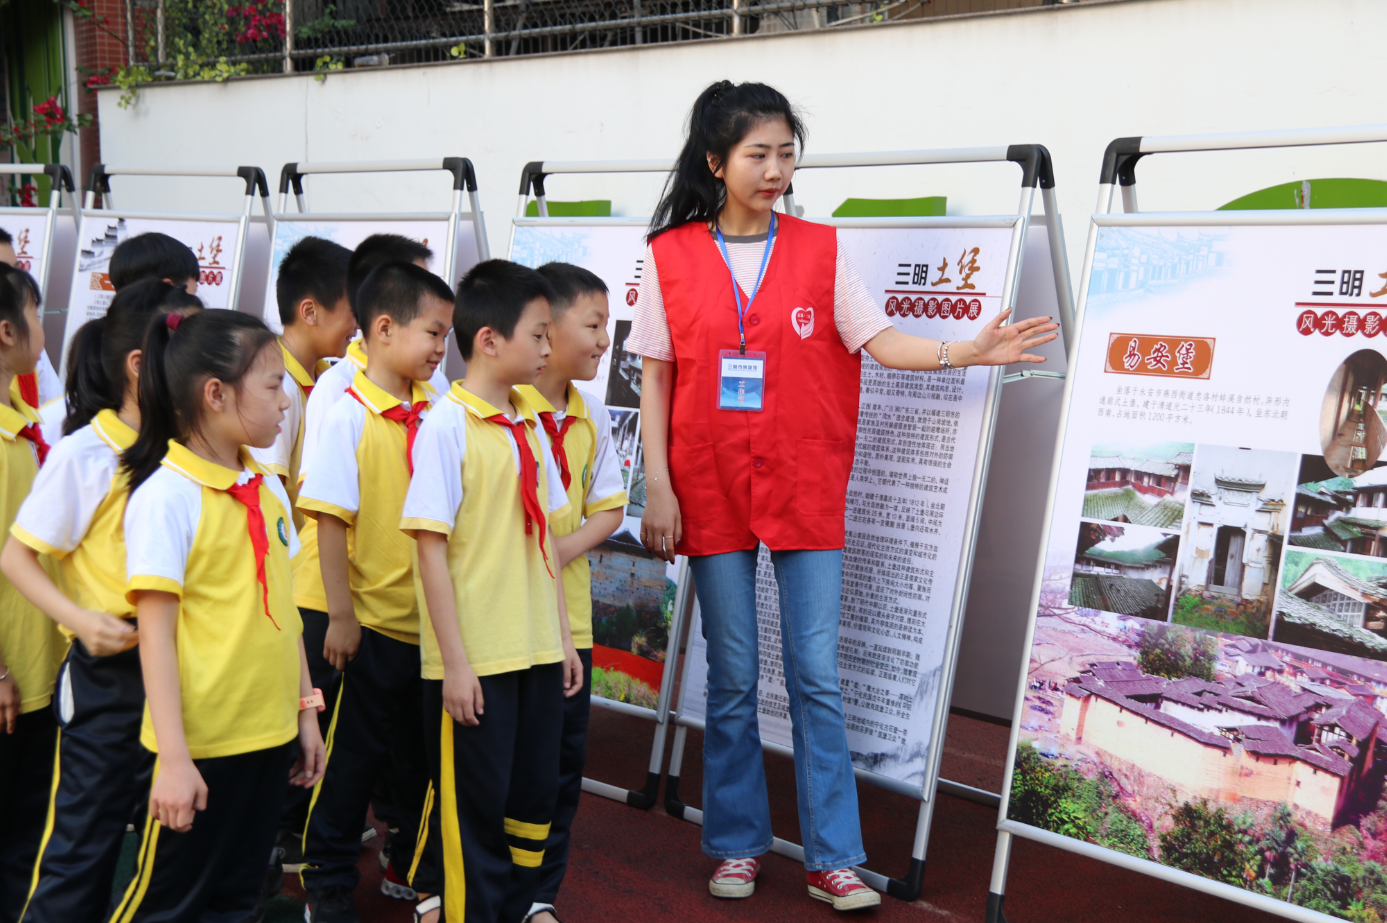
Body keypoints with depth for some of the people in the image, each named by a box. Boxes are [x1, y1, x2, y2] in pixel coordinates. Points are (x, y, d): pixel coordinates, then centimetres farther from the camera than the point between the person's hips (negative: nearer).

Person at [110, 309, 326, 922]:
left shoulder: (268, 491, 8)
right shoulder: (165, 496, -14)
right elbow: (155, 631, -16)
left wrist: (305, 710, 13)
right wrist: (173, 756, -18)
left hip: (269, 734, 7)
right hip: (202, 743, -7)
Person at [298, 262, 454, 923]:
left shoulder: (433, 413, 4)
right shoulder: (348, 417, -13)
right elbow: (330, 519, -14)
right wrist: (340, 614, -14)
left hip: (429, 617, 6)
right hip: (373, 620, -6)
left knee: (426, 754, 17)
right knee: (353, 758, 6)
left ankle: (415, 867, 34)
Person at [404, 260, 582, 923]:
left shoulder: (528, 425, 10)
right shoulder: (447, 426, -12)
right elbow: (431, 547, -14)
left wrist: (563, 636, 13)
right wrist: (453, 661, -15)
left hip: (537, 650, 7)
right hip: (474, 659, -7)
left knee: (534, 800, 15)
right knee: (476, 811, 4)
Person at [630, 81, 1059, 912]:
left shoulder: (820, 250, 2)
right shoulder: (671, 257, 1)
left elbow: (880, 341, -3)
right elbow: (656, 378, 2)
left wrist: (969, 351, -19)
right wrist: (658, 487, -3)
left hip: (807, 491, 0)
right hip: (712, 491, 0)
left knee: (817, 677, 1)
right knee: (733, 678, 9)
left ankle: (833, 858, 11)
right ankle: (738, 845, 24)